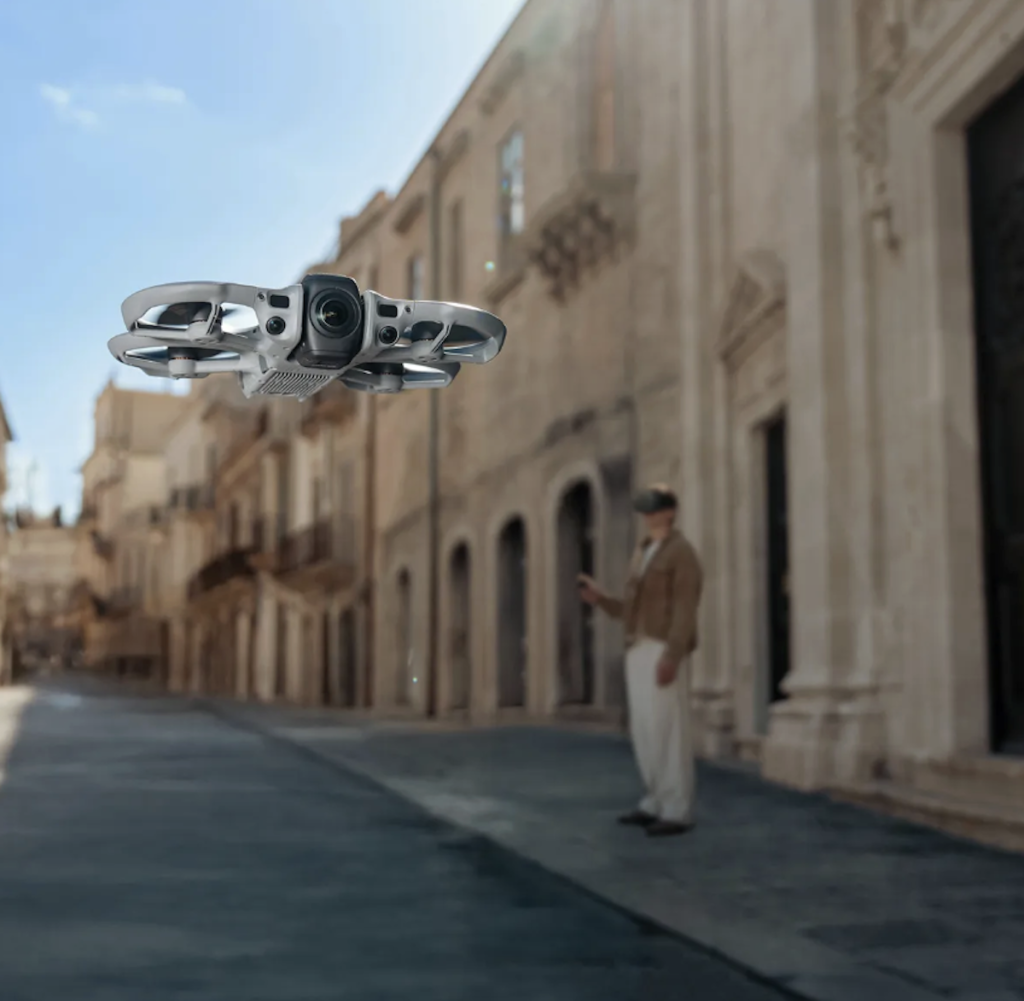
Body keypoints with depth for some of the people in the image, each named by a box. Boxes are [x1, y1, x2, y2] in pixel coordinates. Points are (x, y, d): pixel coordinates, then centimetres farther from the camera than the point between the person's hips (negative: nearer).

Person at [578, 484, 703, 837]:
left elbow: (685, 610, -17)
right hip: (639, 652, 9)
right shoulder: (642, 556, 21)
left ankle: (677, 812, -5)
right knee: (645, 729, 10)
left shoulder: (683, 552, -8)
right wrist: (599, 598, 9)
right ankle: (657, 803, 18)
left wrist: (671, 658, -26)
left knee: (669, 730, -9)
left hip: (665, 652, -9)